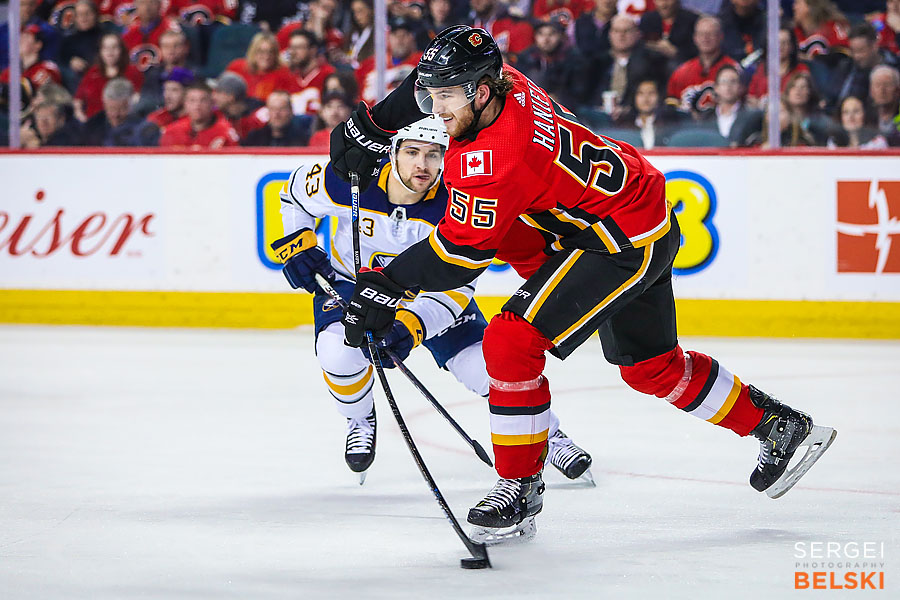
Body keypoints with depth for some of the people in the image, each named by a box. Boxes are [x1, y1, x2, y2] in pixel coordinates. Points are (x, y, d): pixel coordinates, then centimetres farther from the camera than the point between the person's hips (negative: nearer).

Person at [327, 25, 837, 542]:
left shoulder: (496, 160, -31)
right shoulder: (501, 83, -7)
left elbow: (460, 252, -26)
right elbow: (429, 85, 15)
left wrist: (387, 285, -20)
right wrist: (369, 130, 14)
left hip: (626, 244, -10)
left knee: (512, 342, -16)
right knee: (651, 366, 23)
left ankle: (520, 489, -5)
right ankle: (779, 426, 37)